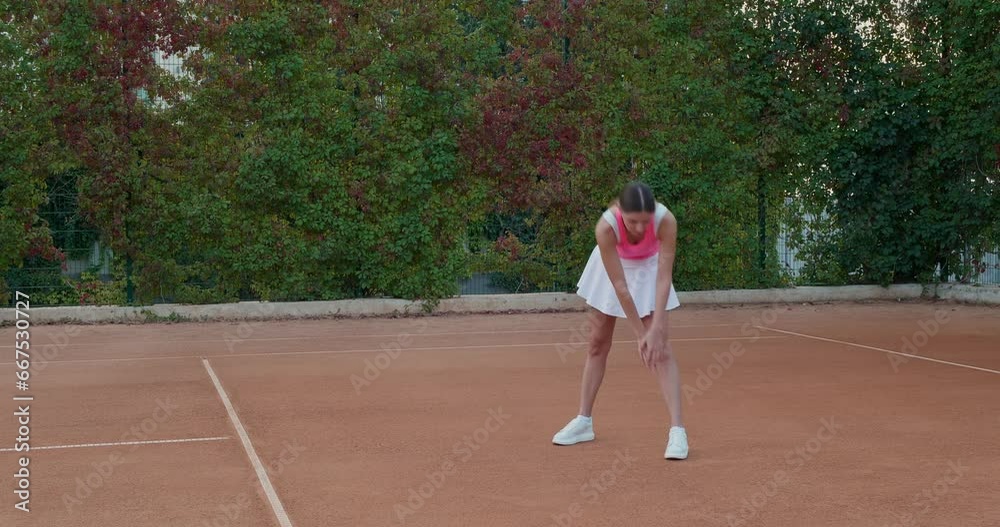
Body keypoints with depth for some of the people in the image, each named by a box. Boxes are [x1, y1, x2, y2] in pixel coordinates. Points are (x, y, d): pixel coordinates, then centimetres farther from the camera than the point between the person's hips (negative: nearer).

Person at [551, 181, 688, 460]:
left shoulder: (666, 220, -37)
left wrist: (656, 330, -36)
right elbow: (620, 286, -33)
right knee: (597, 344, 9)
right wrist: (640, 334, -30)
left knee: (661, 348, -12)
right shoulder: (606, 227, -38)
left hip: (649, 267, 0)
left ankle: (677, 430, -15)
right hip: (611, 265, 1)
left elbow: (663, 278, -32)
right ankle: (584, 421, 22)